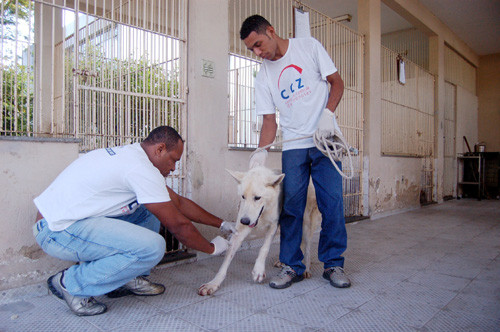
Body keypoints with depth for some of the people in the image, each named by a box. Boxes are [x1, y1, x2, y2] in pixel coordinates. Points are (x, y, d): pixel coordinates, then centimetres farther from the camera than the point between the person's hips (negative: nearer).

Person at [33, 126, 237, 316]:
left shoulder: (131, 154, 12)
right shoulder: (141, 169, -20)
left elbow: (179, 202, 16)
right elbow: (177, 226, -15)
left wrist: (221, 224, 18)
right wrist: (212, 248, 2)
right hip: (57, 230, -10)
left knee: (149, 211, 12)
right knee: (152, 247, -24)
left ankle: (129, 279, 14)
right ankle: (71, 283, -5)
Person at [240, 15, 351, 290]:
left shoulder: (309, 47, 4)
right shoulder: (263, 77, 8)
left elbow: (336, 82, 4)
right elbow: (269, 121, 4)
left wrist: (328, 113, -13)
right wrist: (261, 151, -12)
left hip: (325, 140, -2)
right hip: (292, 146, 2)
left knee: (332, 203, -3)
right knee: (291, 207, -2)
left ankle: (333, 264, 11)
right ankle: (292, 266, 11)